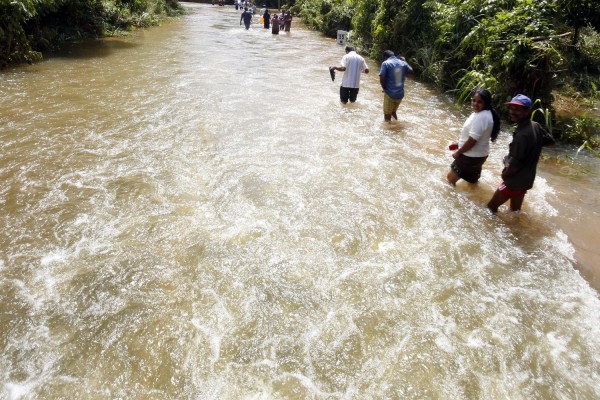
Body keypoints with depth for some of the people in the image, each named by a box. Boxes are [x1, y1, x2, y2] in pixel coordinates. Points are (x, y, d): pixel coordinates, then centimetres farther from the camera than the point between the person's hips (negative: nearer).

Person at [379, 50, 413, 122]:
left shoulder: (386, 63, -10)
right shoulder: (402, 63, 6)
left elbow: (382, 79, -19)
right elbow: (411, 70, 25)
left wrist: (384, 88, -2)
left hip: (390, 94, -5)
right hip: (400, 94, 6)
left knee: (387, 115, 6)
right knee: (393, 111, 27)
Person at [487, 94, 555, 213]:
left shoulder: (523, 134, -28)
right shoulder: (535, 125, -1)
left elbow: (515, 165, -24)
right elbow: (550, 140, 17)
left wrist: (504, 175, -7)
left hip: (515, 181, -9)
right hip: (526, 179, 9)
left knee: (491, 207, 1)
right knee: (515, 210, 23)